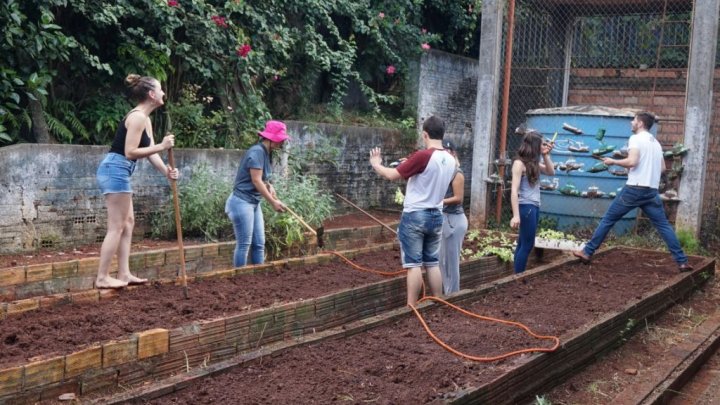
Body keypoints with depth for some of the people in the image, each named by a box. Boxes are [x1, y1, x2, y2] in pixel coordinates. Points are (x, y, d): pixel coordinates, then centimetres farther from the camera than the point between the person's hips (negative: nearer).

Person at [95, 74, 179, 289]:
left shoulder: (145, 119, 17)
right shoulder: (137, 117, -15)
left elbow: (150, 151, 14)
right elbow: (130, 152, -20)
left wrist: (166, 171, -1)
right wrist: (161, 146, -21)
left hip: (118, 171, 11)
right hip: (115, 170, -11)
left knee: (128, 222, 13)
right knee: (117, 226, -7)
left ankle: (124, 274, 15)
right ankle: (102, 277, -3)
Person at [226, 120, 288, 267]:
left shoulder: (267, 153, 10)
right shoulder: (257, 152, -18)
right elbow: (256, 181, -20)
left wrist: (270, 186, -4)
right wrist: (273, 202, -16)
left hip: (254, 203, 9)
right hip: (242, 202, -9)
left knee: (259, 243, 9)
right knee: (244, 244, -5)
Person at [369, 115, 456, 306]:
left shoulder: (422, 156, -18)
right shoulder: (451, 160, 5)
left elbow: (392, 175, -13)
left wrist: (376, 164, 6)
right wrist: (412, 165, 27)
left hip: (414, 215, -6)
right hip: (436, 216, 6)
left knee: (413, 264, -2)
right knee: (433, 262, 13)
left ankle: (411, 308, 1)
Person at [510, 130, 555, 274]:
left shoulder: (533, 162, 11)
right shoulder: (519, 163, -13)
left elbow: (551, 172, 21)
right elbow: (514, 190, -19)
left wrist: (546, 155, 7)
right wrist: (516, 215, -25)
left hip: (535, 207, 8)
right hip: (526, 207, -8)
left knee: (523, 243, 11)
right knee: (528, 244, -4)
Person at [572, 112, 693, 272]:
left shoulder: (636, 138, -5)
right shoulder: (656, 142, 18)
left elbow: (632, 161, -18)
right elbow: (662, 167, 21)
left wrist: (613, 161, -4)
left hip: (634, 189, -6)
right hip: (651, 191, 6)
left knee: (608, 219, 3)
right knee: (663, 225, 8)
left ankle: (587, 252, 5)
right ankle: (682, 261, 3)